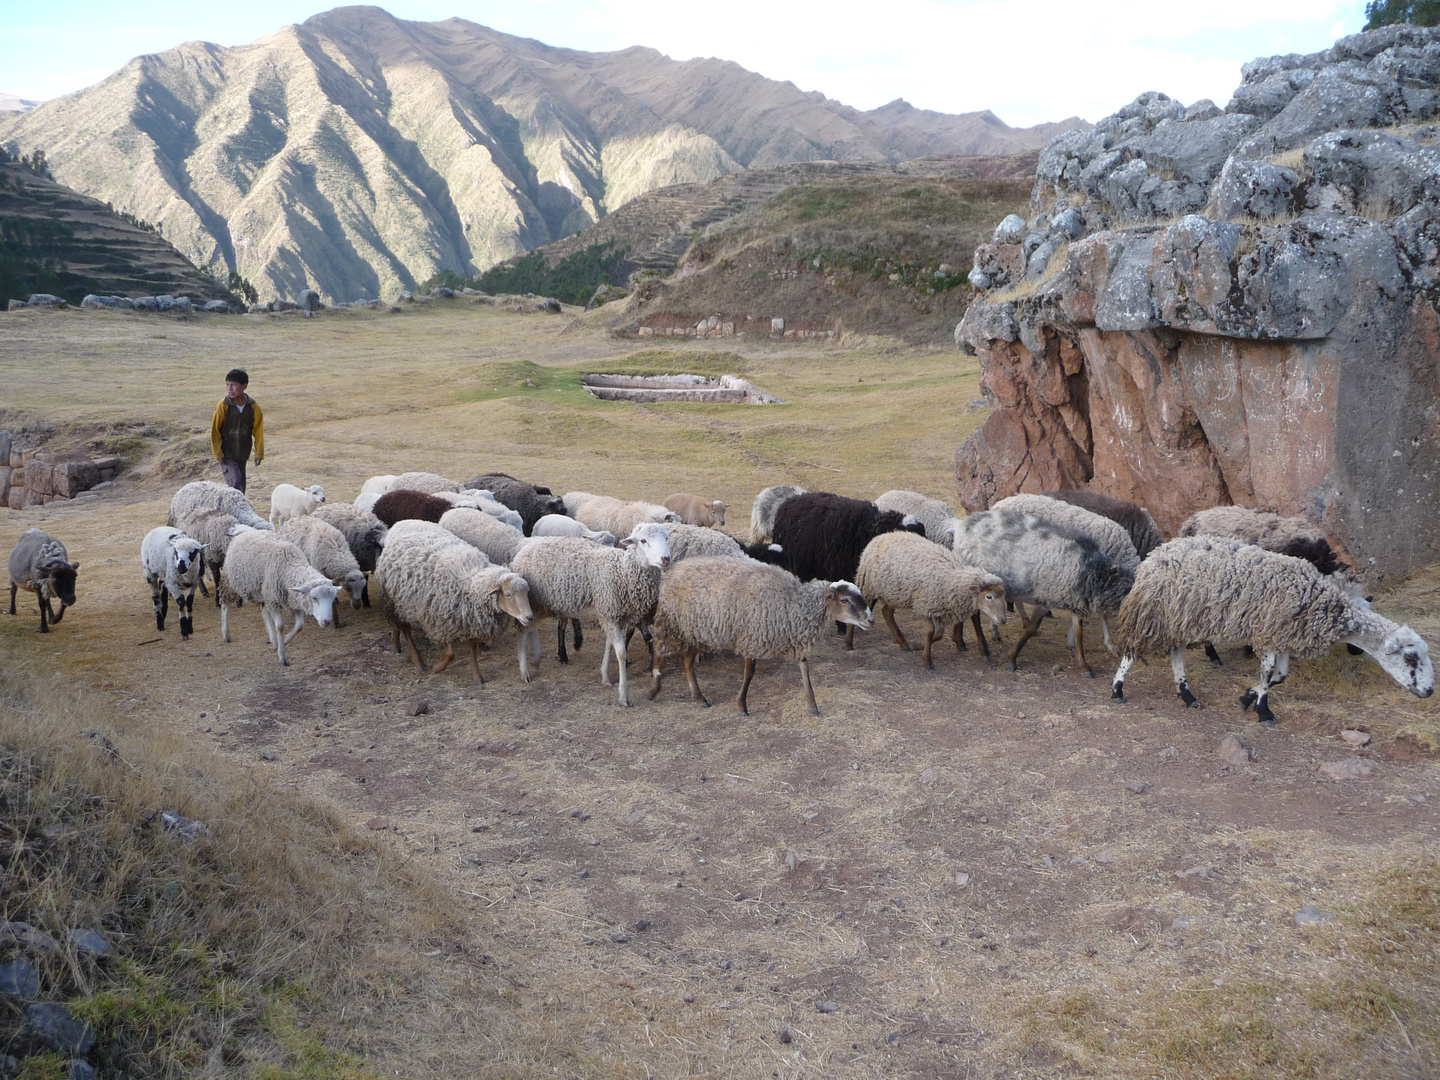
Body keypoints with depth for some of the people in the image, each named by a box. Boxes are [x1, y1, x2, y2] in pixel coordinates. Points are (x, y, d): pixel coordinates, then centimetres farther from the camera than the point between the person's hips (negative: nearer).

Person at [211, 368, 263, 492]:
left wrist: (259, 453, 1)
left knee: (241, 485, 11)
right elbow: (215, 430, -6)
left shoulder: (254, 407, -7)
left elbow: (258, 432, 1)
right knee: (235, 483, -15)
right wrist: (217, 453, -7)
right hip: (226, 455, -3)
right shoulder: (223, 405, -13)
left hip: (242, 454, 3)